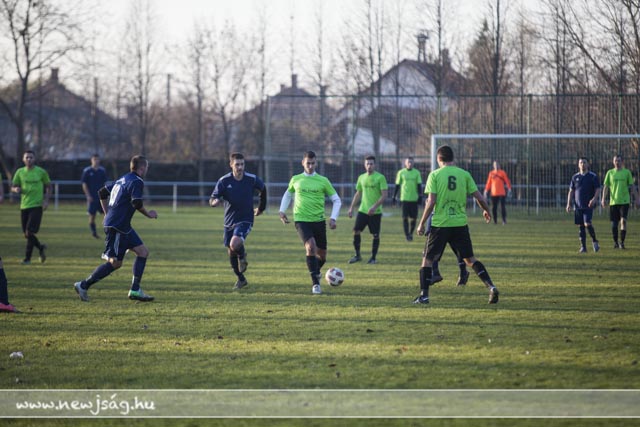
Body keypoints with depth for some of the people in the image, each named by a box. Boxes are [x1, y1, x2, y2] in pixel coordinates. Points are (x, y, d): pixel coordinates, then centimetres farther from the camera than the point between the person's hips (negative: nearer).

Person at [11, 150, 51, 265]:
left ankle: (27, 258, -6)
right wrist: (16, 189, -12)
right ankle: (41, 247, 33)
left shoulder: (41, 172, 0)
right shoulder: (20, 172, 6)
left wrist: (46, 200, -3)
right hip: (24, 206, 4)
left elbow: (48, 187, 9)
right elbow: (13, 187, 12)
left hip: (37, 205, -4)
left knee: (30, 232, -14)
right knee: (26, 234, 6)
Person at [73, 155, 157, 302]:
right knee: (115, 263, -7)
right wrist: (149, 214, -7)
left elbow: (102, 192, 20)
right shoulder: (137, 182, -11)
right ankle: (84, 285, -1)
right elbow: (137, 203, -24)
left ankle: (135, 290, 8)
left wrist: (108, 214, 24)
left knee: (143, 252, 9)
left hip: (123, 226, 10)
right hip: (117, 227, -10)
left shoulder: (123, 179, 16)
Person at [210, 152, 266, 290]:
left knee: (235, 245, -27)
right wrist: (216, 201, -35)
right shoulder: (224, 181, -10)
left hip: (245, 220, -3)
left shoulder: (252, 179, -9)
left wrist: (261, 208, 20)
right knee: (231, 252, 9)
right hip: (229, 221, 3)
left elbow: (263, 189, 13)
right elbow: (212, 201, -10)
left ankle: (243, 256, 10)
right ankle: (241, 279, 32)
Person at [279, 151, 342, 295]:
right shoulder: (296, 180, 4)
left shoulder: (323, 181, 1)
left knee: (322, 254, 8)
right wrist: (282, 210, 11)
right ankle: (315, 283, -21)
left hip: (319, 220, 2)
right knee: (311, 246, -24)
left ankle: (315, 271, 43)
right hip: (301, 220, -2)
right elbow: (288, 194, 23)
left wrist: (333, 218, -6)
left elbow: (336, 200, 6)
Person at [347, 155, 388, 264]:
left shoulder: (380, 177, -7)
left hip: (375, 212, -4)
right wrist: (351, 208, 12)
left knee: (375, 235, 0)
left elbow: (384, 195, -11)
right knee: (356, 231, -6)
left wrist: (374, 207, -22)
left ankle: (373, 257, 12)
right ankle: (357, 255, 7)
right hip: (363, 210, 4)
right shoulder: (361, 178, 9)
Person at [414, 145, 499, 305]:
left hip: (440, 224, -3)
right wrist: (486, 211, 23)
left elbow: (431, 202, -11)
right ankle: (491, 287, 1)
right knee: (470, 258, 14)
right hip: (460, 224, 3)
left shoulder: (435, 175, -5)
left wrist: (421, 224, -2)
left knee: (428, 259, 10)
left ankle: (424, 295, 4)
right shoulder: (464, 174, 2)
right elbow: (479, 198, 2)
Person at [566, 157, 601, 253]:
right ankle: (583, 247, 8)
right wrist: (569, 203, 5)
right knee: (581, 226, 2)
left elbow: (597, 190, -1)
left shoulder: (593, 177, 2)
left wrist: (594, 199, -19)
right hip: (578, 206, 3)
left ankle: (594, 241, 2)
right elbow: (571, 191, 15)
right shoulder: (575, 177, 12)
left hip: (588, 206, -3)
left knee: (587, 224, -17)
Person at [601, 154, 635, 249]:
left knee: (623, 220, -15)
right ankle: (615, 242, 19)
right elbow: (606, 187, 8)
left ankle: (622, 242, -10)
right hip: (613, 201, 2)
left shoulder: (627, 172, 5)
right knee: (614, 223, 4)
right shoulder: (610, 173, 7)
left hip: (624, 201, -2)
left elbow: (631, 186, 8)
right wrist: (603, 199, -3)